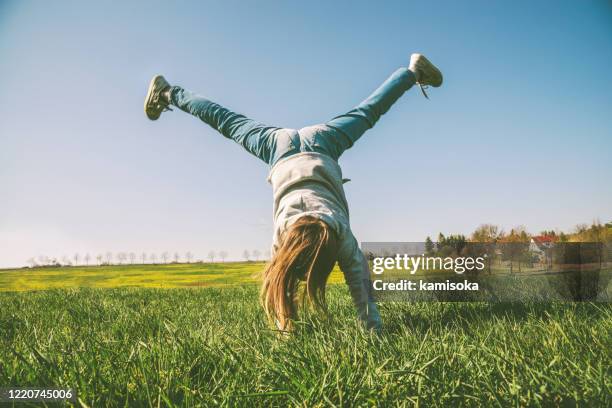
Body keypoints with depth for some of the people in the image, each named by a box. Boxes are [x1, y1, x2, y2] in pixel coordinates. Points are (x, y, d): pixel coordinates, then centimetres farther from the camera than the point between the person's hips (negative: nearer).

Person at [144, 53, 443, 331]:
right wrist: (284, 328, -19)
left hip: (322, 144, 1)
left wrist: (374, 328, -23)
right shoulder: (282, 233, -30)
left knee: (366, 115, 17)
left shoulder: (341, 235, -30)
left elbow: (361, 284, -25)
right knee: (227, 123, 15)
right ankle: (169, 94, 34)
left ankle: (413, 71, 37)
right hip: (281, 149, 0)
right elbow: (280, 287, -19)